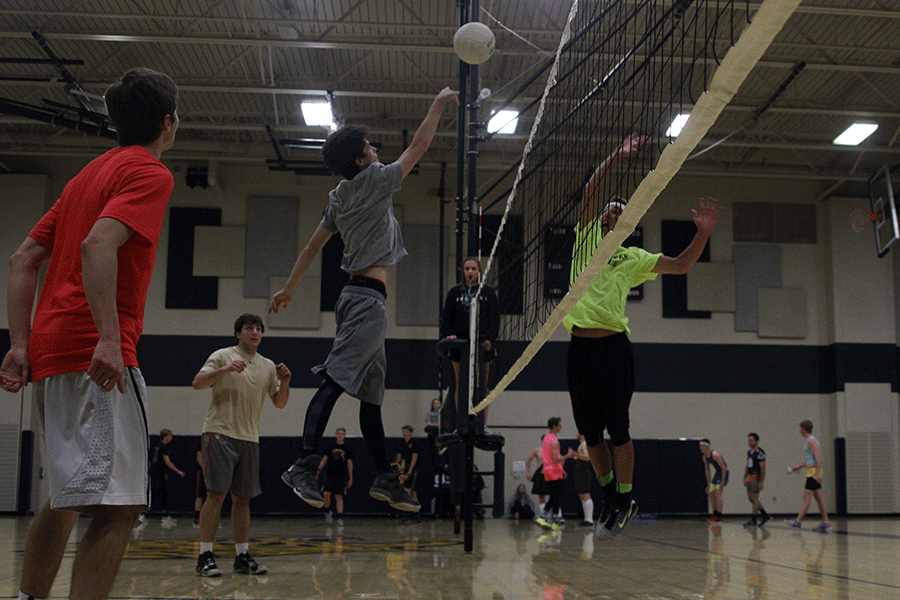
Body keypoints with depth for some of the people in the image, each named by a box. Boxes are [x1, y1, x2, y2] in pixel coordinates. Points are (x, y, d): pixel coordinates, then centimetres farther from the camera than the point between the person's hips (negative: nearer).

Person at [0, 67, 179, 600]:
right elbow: (98, 244, -21)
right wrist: (110, 337, -27)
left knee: (69, 495, 20)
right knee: (119, 503, -13)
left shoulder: (90, 173, 23)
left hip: (53, 351, 10)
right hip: (98, 353, -9)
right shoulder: (151, 173, -3)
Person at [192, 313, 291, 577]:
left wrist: (284, 383, -4)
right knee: (216, 494, -10)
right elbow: (197, 383, -10)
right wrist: (226, 369, -24)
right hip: (220, 433, -5)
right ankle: (205, 557, -6)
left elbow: (279, 403, 16)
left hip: (250, 438, 5)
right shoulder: (223, 356, 1)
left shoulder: (268, 366, 15)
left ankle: (243, 556, 11)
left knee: (243, 498, 7)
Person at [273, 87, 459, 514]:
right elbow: (418, 146, 3)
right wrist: (438, 105, 14)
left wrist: (289, 288, 28)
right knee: (335, 380, -18)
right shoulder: (375, 180, -5)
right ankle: (304, 465, -26)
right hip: (368, 297, -9)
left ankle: (385, 477, 12)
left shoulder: (339, 198, 16)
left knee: (371, 393, 8)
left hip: (357, 296, 9)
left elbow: (312, 246, 21)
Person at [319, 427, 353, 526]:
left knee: (339, 497, -2)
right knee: (326, 494, -13)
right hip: (330, 475, 0)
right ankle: (327, 512, 10)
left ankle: (340, 518, 1)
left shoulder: (347, 449, 3)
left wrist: (350, 479, 7)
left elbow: (350, 464, 8)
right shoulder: (330, 447, 3)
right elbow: (324, 460, 8)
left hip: (341, 476, 0)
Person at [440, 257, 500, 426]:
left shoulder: (488, 292, 11)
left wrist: (490, 339, -7)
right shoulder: (455, 292, 14)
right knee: (461, 385, 0)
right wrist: (447, 335, -7)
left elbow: (495, 319, 6)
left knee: (482, 385, -1)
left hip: (482, 344, -1)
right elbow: (446, 318, 10)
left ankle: (483, 424, 1)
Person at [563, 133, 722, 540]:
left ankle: (624, 501, 12)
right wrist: (617, 157, 0)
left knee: (617, 430, -2)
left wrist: (703, 231, -1)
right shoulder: (586, 238, 15)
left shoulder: (632, 258, 13)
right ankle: (611, 499, 22)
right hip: (580, 346, 2)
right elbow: (589, 193, 5)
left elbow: (681, 265, 11)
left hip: (614, 346, -2)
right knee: (589, 431, 6)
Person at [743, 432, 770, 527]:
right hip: (750, 477, 9)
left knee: (754, 498, -6)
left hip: (757, 477, -9)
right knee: (750, 498, 10)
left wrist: (762, 482, -20)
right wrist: (745, 478, 21)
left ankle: (753, 520, -1)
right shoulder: (749, 452, 14)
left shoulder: (760, 452, -13)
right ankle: (765, 515, 21)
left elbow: (763, 468, -16)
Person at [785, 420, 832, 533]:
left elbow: (818, 457, -20)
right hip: (814, 472, 10)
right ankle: (826, 523, 7)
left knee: (807, 497, -9)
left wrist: (818, 473, -26)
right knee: (819, 498, 7)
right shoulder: (808, 440, 20)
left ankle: (798, 521, -10)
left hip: (813, 472, -10)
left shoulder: (811, 440, -11)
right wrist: (799, 466, 28)